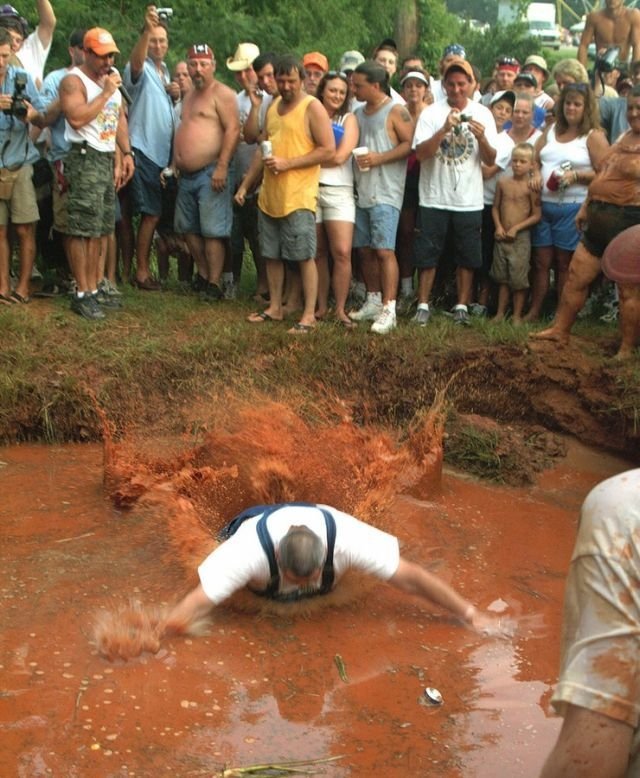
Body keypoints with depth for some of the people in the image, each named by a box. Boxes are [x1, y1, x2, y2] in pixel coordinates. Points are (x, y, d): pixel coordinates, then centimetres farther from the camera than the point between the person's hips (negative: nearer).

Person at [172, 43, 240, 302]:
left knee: (212, 231, -9)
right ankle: (203, 274, 25)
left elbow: (233, 130, -17)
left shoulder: (222, 94, -8)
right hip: (187, 174, 9)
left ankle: (214, 284, -4)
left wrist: (222, 167, -23)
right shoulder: (189, 96, 20)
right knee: (188, 228, 13)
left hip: (211, 173, -9)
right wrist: (175, 164, 20)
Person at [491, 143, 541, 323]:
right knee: (502, 277, 12)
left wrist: (516, 228, -13)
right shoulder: (503, 182, 4)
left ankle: (517, 315, 10)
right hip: (502, 236, 4)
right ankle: (500, 312, 20)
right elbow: (495, 207, 10)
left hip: (521, 237, -4)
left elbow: (536, 215, -8)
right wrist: (498, 226, -5)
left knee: (519, 279, -1)